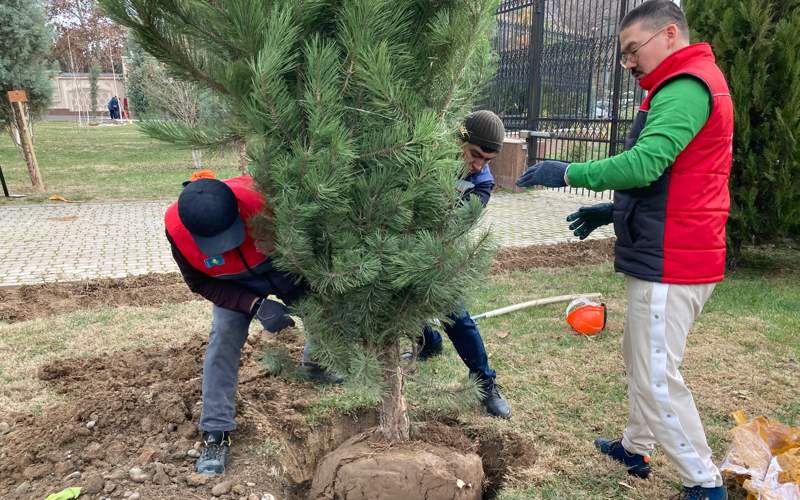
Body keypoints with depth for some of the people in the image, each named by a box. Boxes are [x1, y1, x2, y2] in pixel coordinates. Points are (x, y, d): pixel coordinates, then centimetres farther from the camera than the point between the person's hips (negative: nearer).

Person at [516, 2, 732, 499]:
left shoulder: (685, 87, -15)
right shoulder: (691, 85, 20)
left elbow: (644, 164, -29)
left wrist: (568, 173, -22)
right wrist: (614, 210, 17)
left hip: (669, 263, -11)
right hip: (673, 257, 11)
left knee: (657, 379, -2)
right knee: (640, 361, 19)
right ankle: (635, 448, 34)